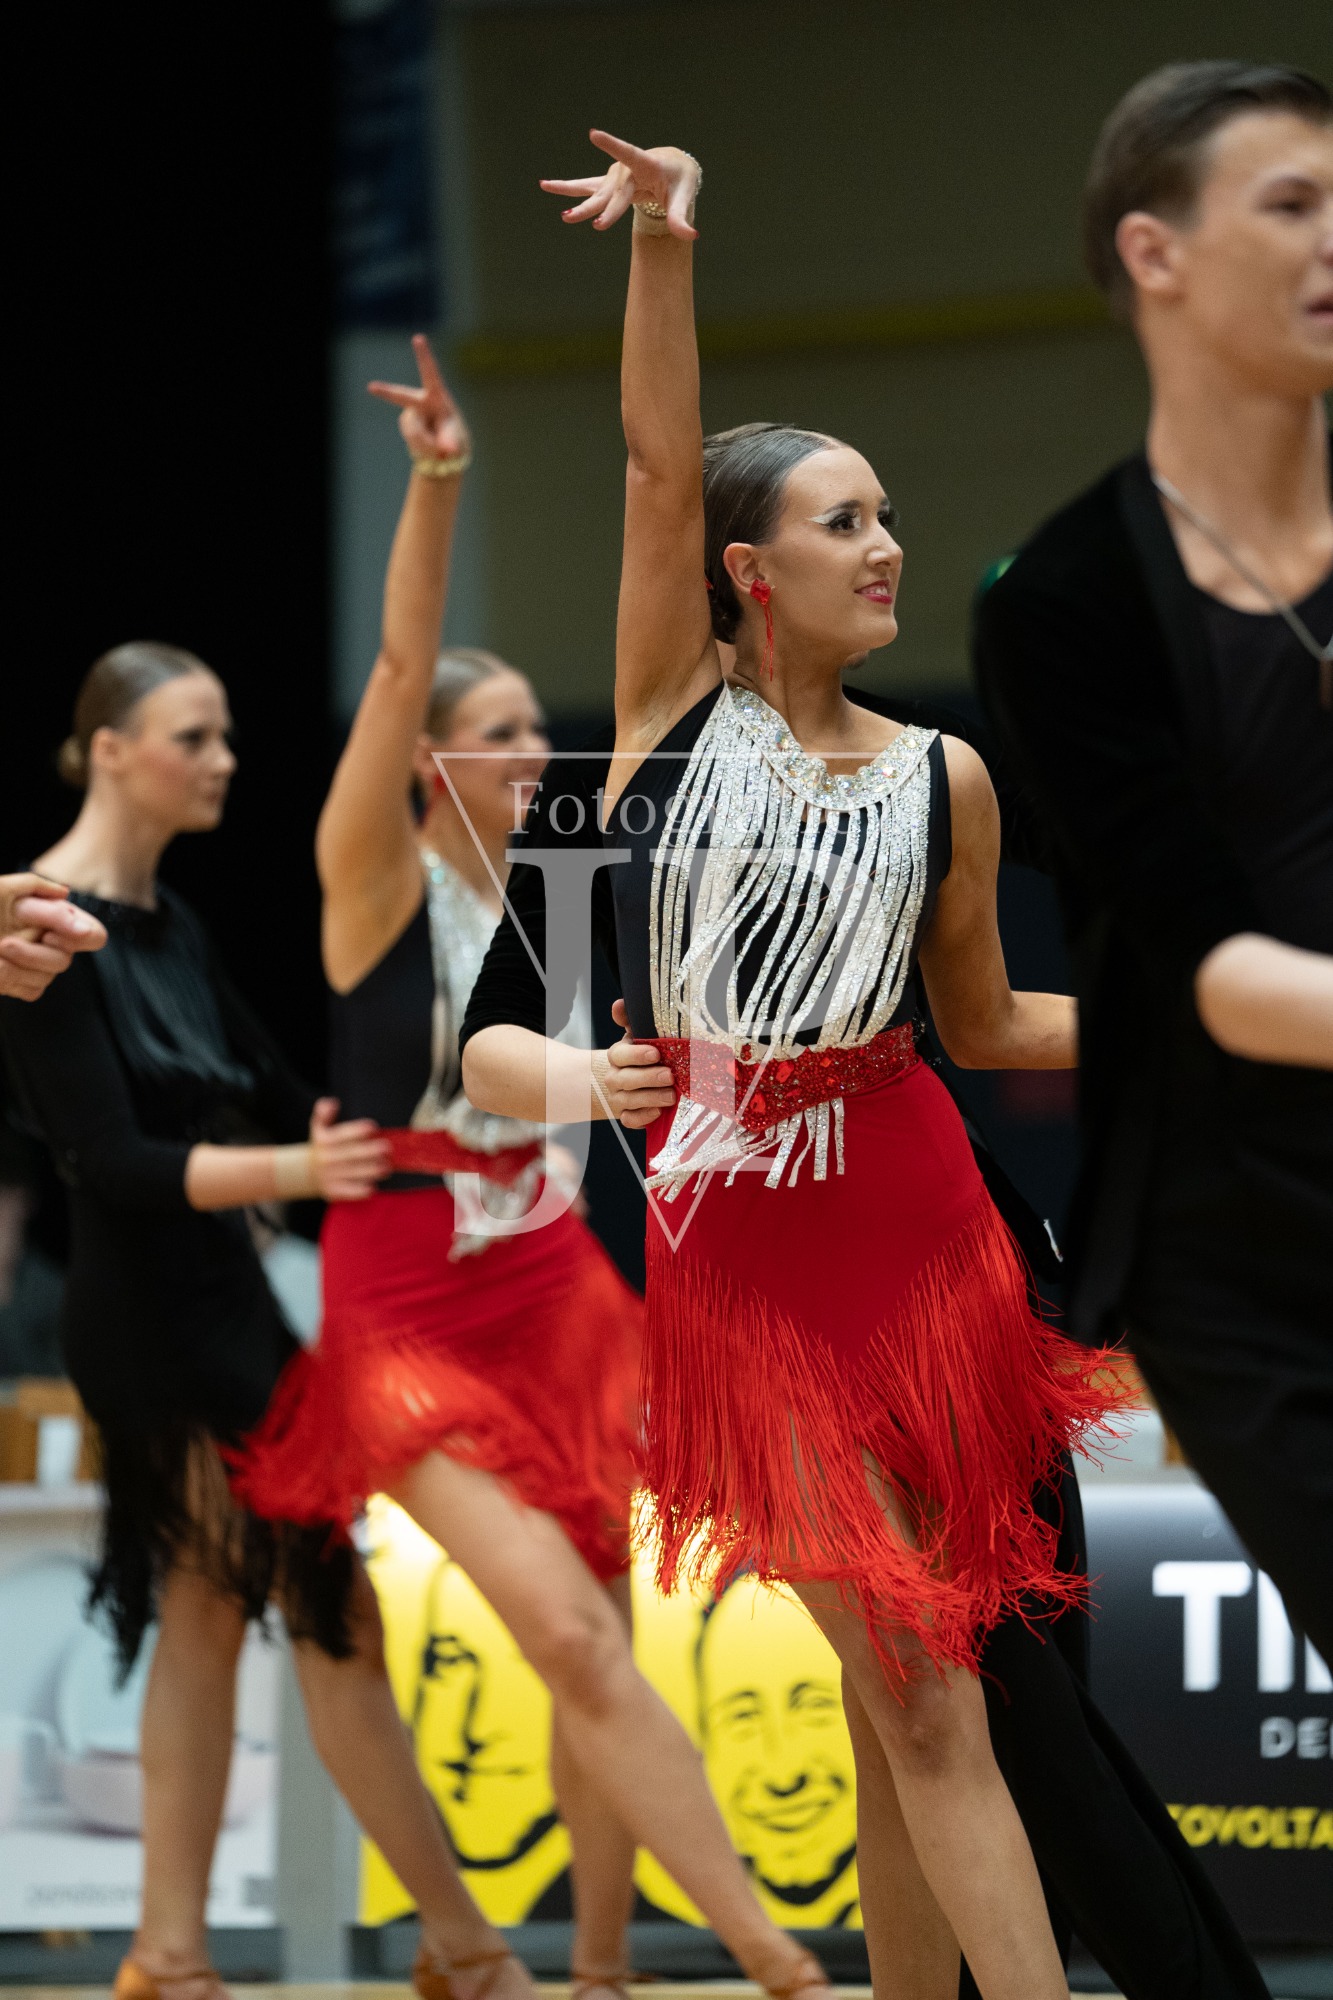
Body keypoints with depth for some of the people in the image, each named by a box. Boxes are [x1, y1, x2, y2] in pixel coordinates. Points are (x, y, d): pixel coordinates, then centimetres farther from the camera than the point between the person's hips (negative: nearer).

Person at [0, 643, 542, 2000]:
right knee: (331, 1611, -7)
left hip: (213, 1303, 10)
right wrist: (292, 1171, -35)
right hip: (148, 1320, -10)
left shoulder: (166, 923, 11)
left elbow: (271, 1094, 18)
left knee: (203, 1620, 12)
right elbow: (113, 1161, -22)